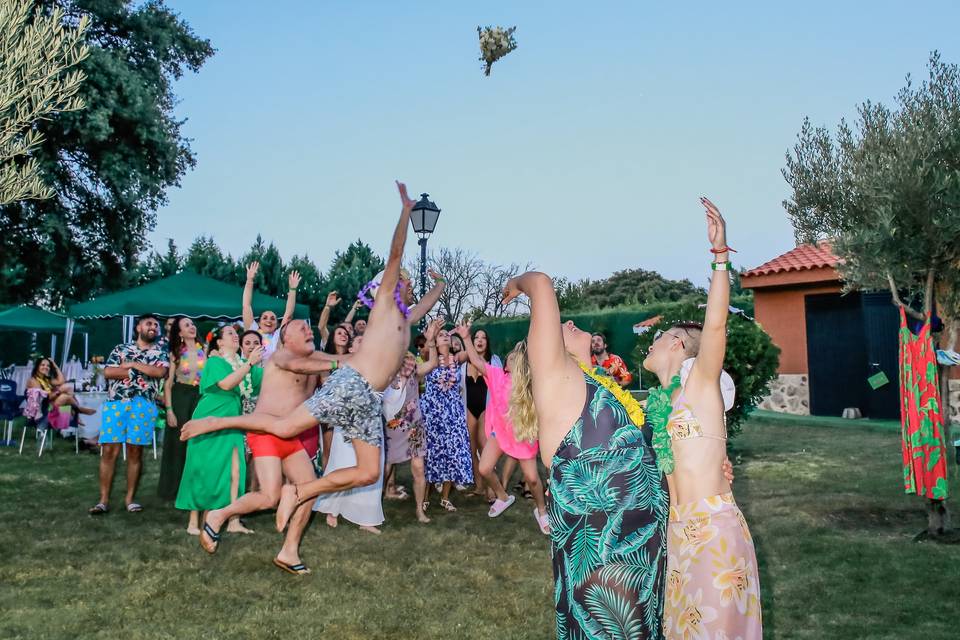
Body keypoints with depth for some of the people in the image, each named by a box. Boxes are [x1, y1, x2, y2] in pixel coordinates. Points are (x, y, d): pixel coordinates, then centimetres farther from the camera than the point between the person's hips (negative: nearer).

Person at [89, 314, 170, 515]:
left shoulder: (161, 353, 13)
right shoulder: (120, 348, 14)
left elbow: (160, 372, -8)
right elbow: (108, 372, 0)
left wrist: (133, 364, -5)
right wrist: (140, 372, -6)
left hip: (143, 406, 0)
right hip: (115, 403, 0)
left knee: (135, 452, 4)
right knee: (109, 451, -3)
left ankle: (130, 498, 13)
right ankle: (104, 499, 3)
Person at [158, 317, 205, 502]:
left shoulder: (205, 349, 2)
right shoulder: (176, 353, 1)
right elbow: (168, 382, -1)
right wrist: (169, 409, -9)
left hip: (200, 397, 1)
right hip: (180, 397, -1)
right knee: (178, 444, 4)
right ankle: (174, 489, 16)